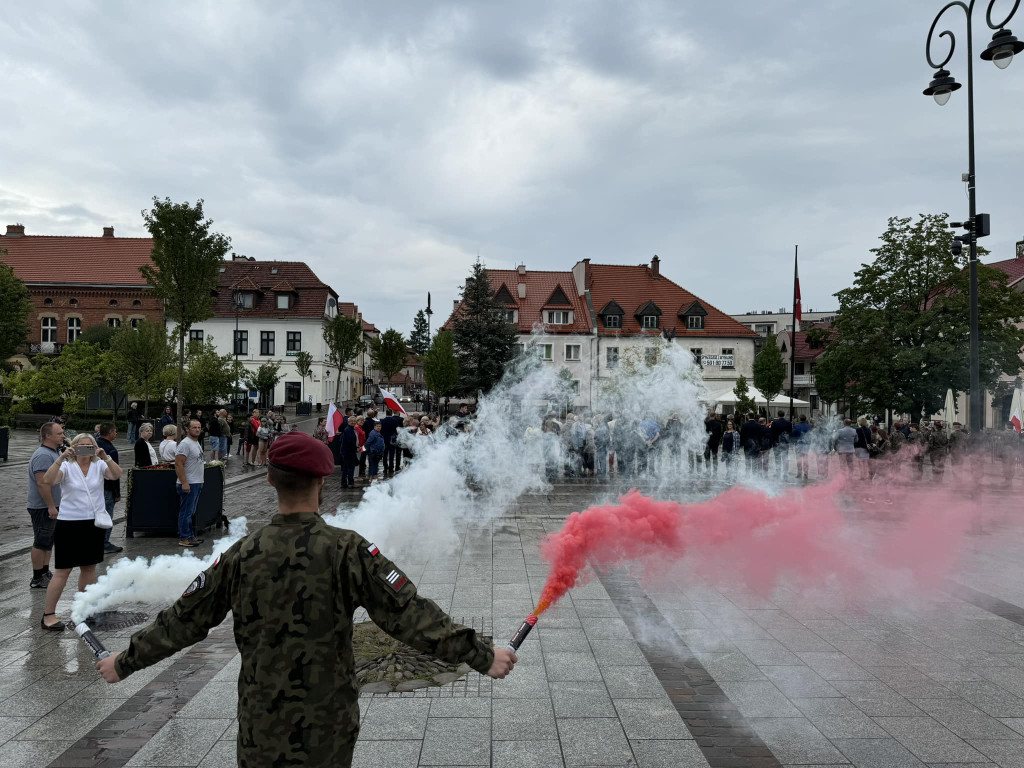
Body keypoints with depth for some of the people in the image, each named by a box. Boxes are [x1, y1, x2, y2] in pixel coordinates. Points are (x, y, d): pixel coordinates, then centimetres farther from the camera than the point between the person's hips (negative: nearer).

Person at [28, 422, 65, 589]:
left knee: (48, 542, 17)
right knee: (41, 543, -3)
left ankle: (45, 573, 26)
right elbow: (42, 483, -26)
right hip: (42, 507, -10)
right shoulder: (43, 455, -20)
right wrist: (51, 506, -25)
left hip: (51, 506, 10)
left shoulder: (56, 452, 13)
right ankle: (37, 580, 4)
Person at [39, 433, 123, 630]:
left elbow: (117, 475, -15)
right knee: (63, 571, -2)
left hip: (94, 523, 4)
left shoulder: (99, 466, 1)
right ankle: (48, 614, 8)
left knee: (89, 567, 14)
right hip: (69, 524, -3)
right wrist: (61, 458, -29)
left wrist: (105, 457, -27)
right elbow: (48, 480, -21)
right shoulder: (66, 466, -5)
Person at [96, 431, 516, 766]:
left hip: (260, 727, 2)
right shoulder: (347, 550, -18)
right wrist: (482, 655, -15)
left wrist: (125, 662, 17)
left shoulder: (242, 555, -8)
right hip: (327, 727, -2)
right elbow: (410, 615, -20)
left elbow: (183, 621, 1)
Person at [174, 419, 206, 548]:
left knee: (191, 512, 15)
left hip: (197, 484, 10)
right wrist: (184, 483, -25)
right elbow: (179, 464, -22)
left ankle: (190, 536, 22)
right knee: (186, 512, -4)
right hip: (188, 484, -10)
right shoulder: (185, 444, -16)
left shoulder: (196, 442, 15)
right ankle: (184, 539, 0)